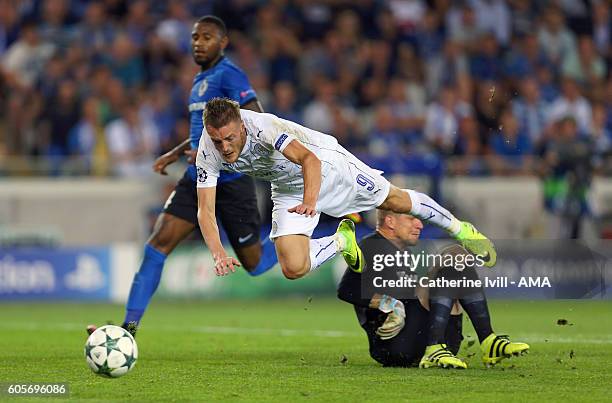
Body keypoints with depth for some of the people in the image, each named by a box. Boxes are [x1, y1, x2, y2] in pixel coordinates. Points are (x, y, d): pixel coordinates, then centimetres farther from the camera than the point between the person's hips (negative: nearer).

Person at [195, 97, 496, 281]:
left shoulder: (261, 126, -38)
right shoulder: (207, 153, -25)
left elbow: (310, 160, -46)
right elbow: (205, 211, -23)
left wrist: (310, 201, -64)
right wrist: (219, 255, -40)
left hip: (325, 163, -4)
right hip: (288, 189, 4)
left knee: (394, 201, 8)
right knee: (293, 268, -12)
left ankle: (461, 230, 34)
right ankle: (342, 240, 19)